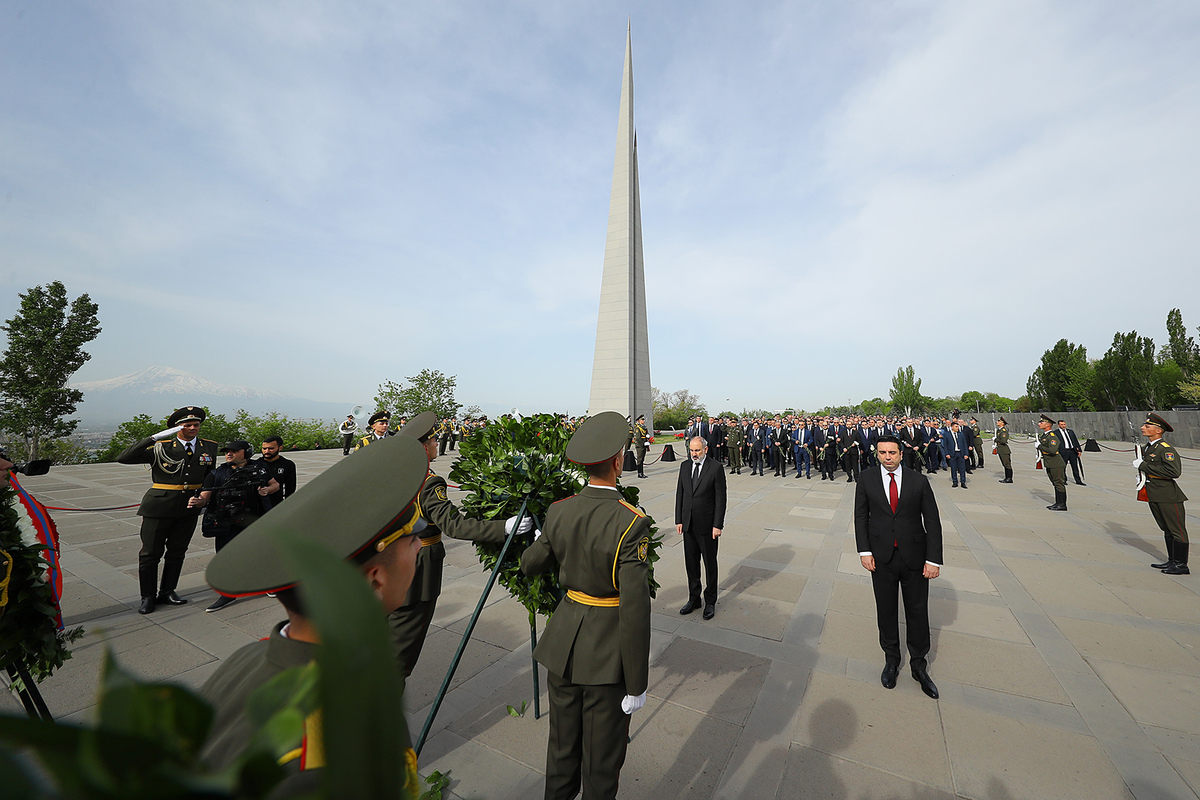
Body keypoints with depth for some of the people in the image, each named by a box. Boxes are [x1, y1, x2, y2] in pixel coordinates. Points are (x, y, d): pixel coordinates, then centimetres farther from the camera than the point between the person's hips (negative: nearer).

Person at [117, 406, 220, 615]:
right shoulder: (161, 448, -7)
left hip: (189, 508, 3)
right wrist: (154, 438, -26)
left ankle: (167, 592, 30)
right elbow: (124, 458, -18)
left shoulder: (209, 447, 4)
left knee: (177, 552, 14)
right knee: (150, 553, 7)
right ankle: (148, 597, 23)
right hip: (159, 507, -3)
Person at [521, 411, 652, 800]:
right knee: (602, 757, 19)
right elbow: (634, 610, -21)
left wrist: (539, 541, 29)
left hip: (563, 646, 5)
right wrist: (636, 684, -9)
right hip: (607, 653, -5)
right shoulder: (631, 523, -24)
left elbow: (529, 565, 8)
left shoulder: (558, 512, -8)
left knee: (562, 747, 26)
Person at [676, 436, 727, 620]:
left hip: (707, 525, -4)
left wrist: (717, 525, -12)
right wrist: (678, 520, 3)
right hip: (688, 524, 5)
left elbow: (720, 498, -10)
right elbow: (680, 494, 6)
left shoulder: (716, 468, -10)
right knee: (691, 563, 15)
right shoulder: (684, 466, 4)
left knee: (710, 563, 11)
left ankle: (710, 601, 28)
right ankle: (693, 598, 32)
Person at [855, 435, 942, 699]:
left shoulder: (919, 480, -4)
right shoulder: (867, 480, -3)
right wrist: (864, 551, -5)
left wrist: (934, 559, -8)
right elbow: (860, 516, 1)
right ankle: (891, 660, 34)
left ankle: (919, 665, 33)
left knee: (917, 612, 12)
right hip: (882, 558, 0)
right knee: (886, 611, 13)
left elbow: (932, 521, -3)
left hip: (915, 557, 0)